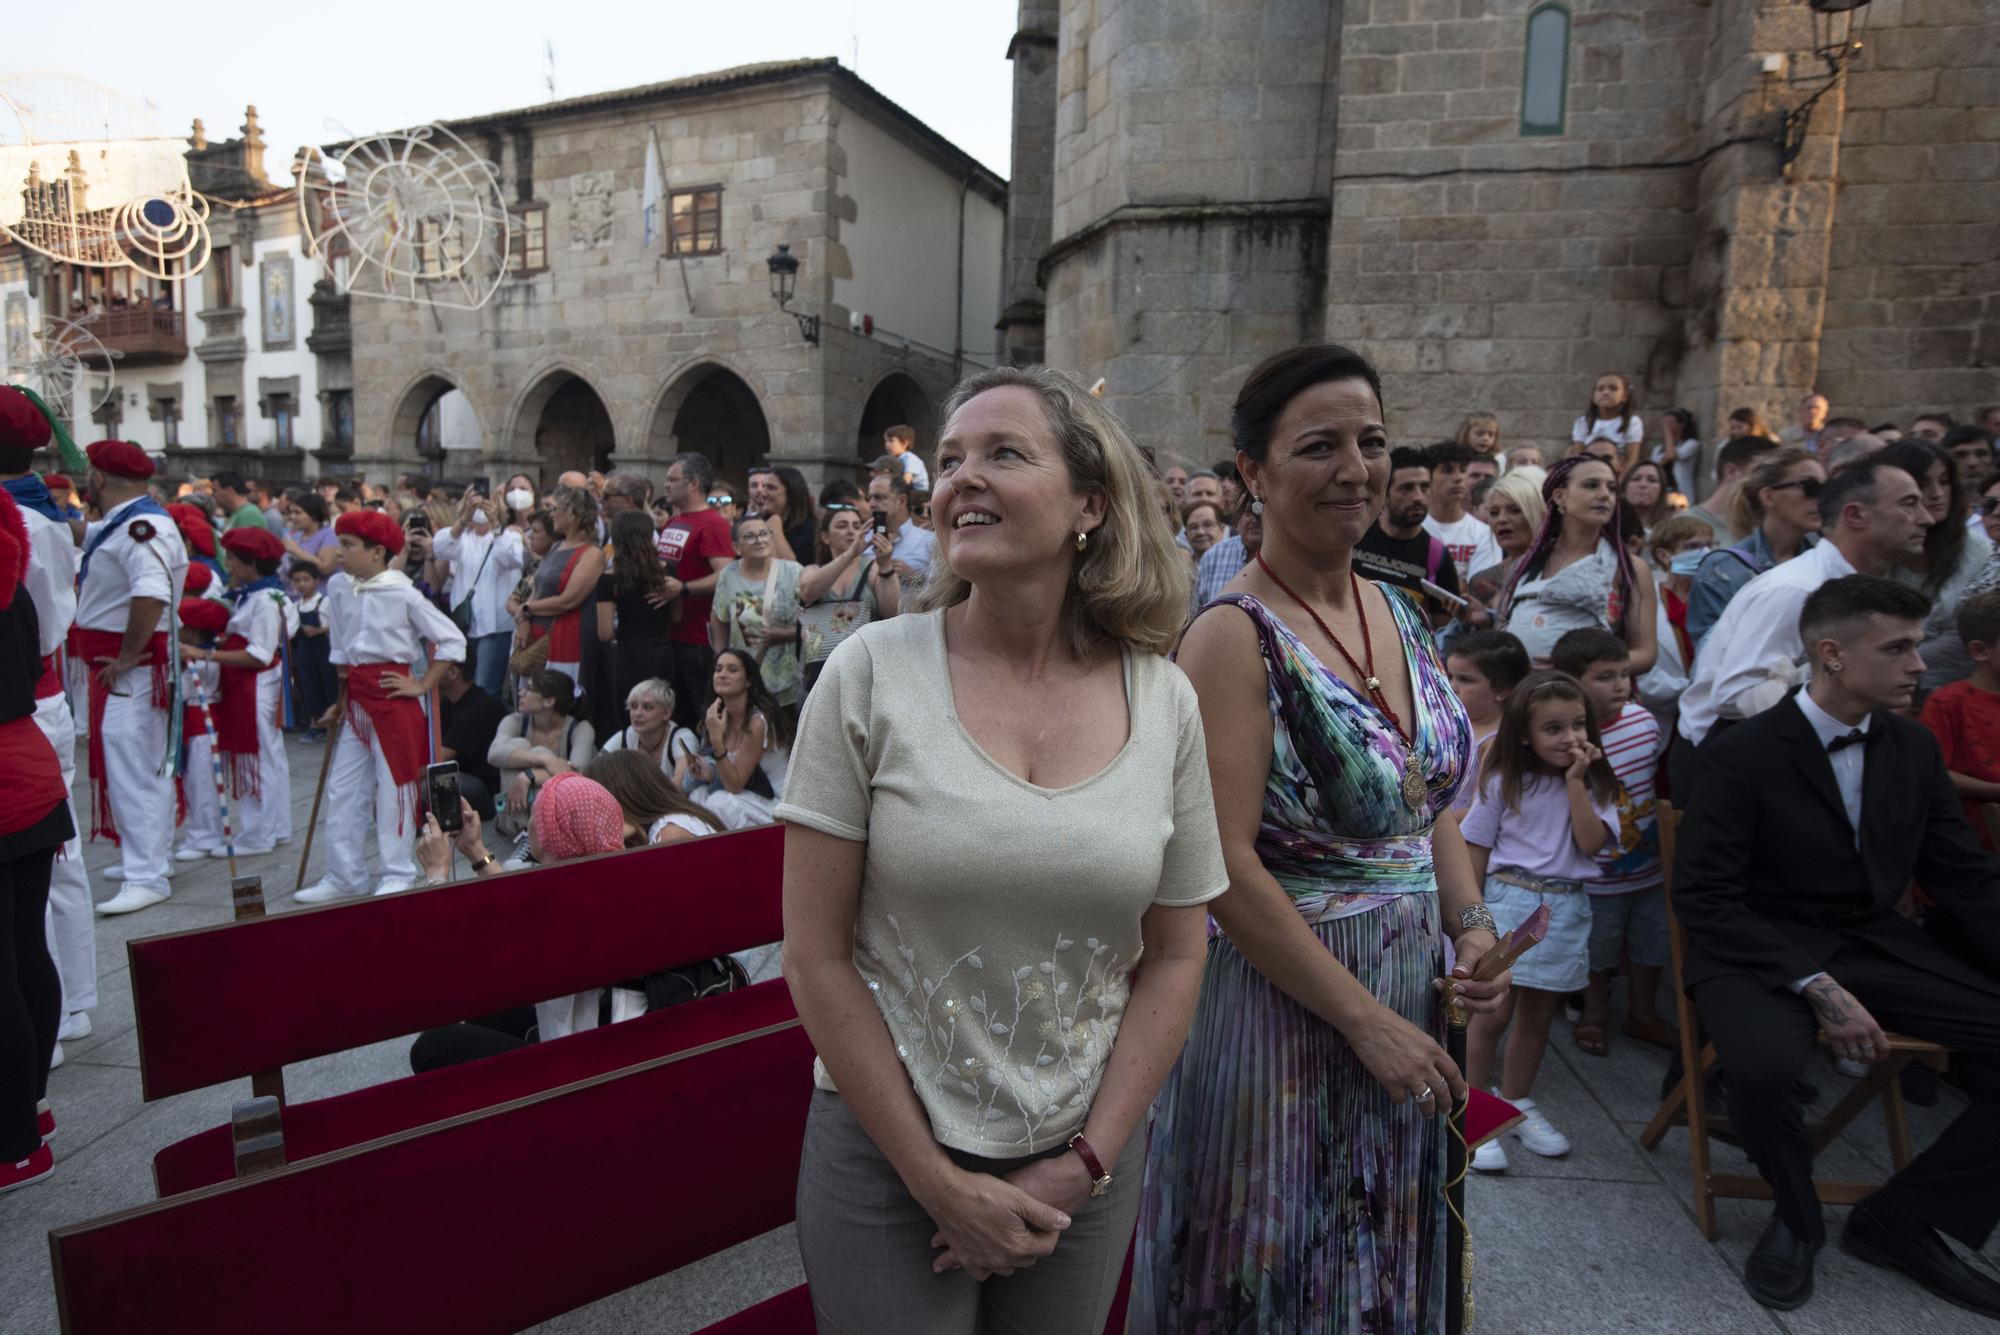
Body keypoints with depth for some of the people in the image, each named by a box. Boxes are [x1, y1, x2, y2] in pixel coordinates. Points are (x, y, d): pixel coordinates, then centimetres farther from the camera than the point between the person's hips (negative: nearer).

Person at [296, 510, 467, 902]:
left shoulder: (402, 593, -10)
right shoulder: (342, 595, 8)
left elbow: (453, 640, -9)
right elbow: (342, 654, 18)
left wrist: (423, 686, -10)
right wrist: (342, 702, 15)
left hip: (392, 696, -7)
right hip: (357, 698, 7)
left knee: (394, 786, 0)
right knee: (342, 788, 9)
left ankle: (399, 876, 11)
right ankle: (345, 876, 20)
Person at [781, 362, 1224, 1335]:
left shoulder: (1164, 702, -6)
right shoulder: (871, 672, -12)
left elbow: (1175, 956, 2)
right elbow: (816, 954, -10)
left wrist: (1086, 1163, -4)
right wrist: (937, 1178, -9)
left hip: (1081, 1160, 3)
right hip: (886, 1153, -2)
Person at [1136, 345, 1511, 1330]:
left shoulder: (1401, 616, 5)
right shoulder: (1235, 636, -18)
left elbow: (1431, 797, 13)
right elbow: (1226, 870, -22)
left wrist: (1470, 926, -3)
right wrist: (1365, 1018, -18)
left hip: (1408, 993, 7)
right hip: (1281, 1000, -7)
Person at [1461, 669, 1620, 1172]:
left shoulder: (1595, 783, 3)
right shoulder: (1504, 781, -3)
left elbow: (1592, 843, -12)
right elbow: (1477, 849, 0)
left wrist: (1576, 783, -15)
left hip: (1565, 909, 3)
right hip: (1509, 900, -3)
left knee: (1538, 1015, 14)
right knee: (1492, 1013, -6)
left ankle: (1515, 1103, 30)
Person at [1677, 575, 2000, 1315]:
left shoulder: (1914, 747, 7)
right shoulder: (1741, 754, -12)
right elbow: (1702, 895, -15)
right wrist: (1815, 985, -24)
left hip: (1877, 943, 6)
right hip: (1766, 949, -6)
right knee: (1761, 1062, -34)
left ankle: (1901, 1221, 6)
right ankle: (1797, 1216, 1)